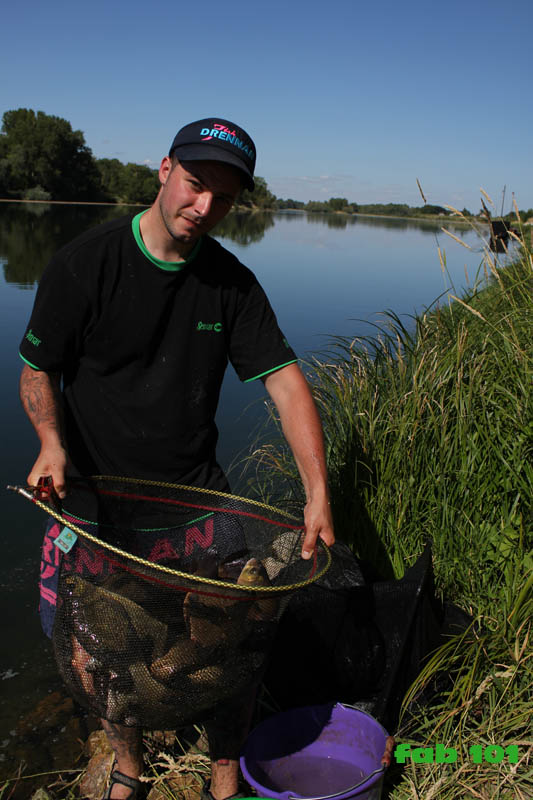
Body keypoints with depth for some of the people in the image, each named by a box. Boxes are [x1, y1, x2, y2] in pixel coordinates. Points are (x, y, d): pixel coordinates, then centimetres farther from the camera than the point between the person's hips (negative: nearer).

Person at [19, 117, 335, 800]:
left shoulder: (232, 282, -2)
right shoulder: (83, 264, -11)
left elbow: (284, 379, -7)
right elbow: (38, 371, -3)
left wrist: (318, 493, -17)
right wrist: (53, 445, -23)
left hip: (198, 491, 2)